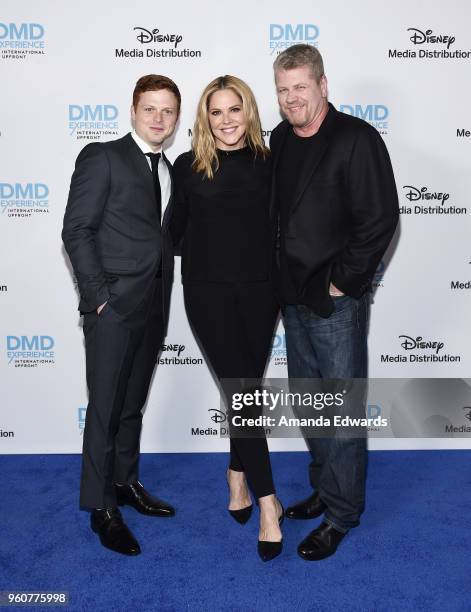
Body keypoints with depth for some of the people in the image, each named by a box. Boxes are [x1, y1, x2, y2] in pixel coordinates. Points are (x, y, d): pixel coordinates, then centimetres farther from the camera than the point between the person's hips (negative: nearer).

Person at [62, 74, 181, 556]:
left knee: (133, 402, 17)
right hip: (114, 304, -6)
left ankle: (125, 482, 34)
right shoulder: (101, 157, -4)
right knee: (106, 406, 1)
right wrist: (99, 295, -14)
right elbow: (76, 230, -10)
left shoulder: (169, 171, 16)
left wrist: (163, 295, 7)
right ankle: (101, 507, 16)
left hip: (153, 304, 7)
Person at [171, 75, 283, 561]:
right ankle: (267, 501, 5)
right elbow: (176, 228, 12)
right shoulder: (188, 166, 2)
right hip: (208, 290, -2)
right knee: (242, 389, -5)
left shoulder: (268, 164, 5)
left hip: (258, 289, 2)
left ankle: (238, 475, 32)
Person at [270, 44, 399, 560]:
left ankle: (341, 514, 20)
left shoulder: (356, 138, -11)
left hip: (336, 300, -7)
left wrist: (342, 281, -14)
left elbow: (380, 219, -16)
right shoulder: (280, 140, 11)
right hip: (294, 295, 7)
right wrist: (283, 278, 10)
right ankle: (324, 487, 37)